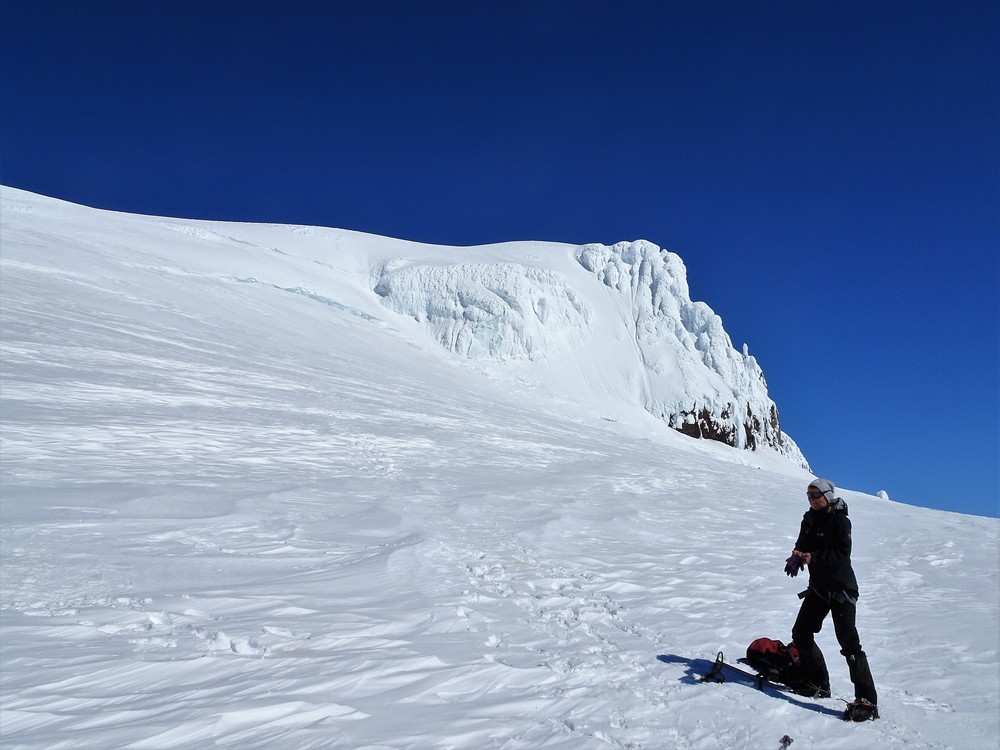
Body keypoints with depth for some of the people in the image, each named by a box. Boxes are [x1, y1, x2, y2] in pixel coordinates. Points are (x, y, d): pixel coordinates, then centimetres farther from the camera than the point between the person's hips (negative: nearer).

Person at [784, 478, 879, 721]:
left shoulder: (840, 520, -13)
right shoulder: (810, 519, 9)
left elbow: (842, 554, -22)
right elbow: (803, 546, 14)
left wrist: (813, 557, -31)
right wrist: (796, 558, -8)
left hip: (841, 588, -8)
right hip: (818, 586, 8)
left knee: (848, 642, -14)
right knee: (801, 634, 11)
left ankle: (867, 702, -11)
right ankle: (818, 683, 27)